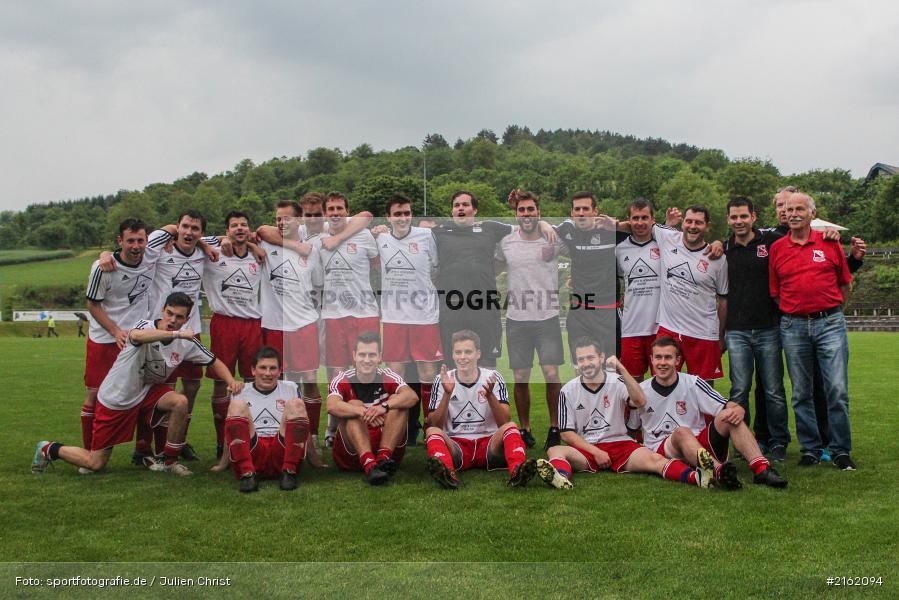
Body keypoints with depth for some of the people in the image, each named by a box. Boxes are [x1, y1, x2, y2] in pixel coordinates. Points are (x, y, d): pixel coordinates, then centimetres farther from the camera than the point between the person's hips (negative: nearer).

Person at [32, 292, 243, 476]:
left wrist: (231, 381, -15)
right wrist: (176, 334, -53)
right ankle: (48, 449, 30)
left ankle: (169, 461, -6)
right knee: (95, 464, 1)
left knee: (180, 402, -25)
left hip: (147, 393, 5)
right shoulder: (146, 327, -25)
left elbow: (214, 362, 3)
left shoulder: (186, 342, -9)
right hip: (115, 399, -5)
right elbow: (137, 335, -51)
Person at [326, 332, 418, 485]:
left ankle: (384, 457, -31)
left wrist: (385, 407, -38)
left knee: (397, 401, -15)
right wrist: (364, 412, -41)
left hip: (387, 446, 1)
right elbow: (331, 406, -26)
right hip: (352, 454, -1)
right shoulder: (342, 380, -3)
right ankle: (369, 465, -43)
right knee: (354, 405, -24)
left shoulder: (388, 378, 0)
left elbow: (412, 397, -21)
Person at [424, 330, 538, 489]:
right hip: (456, 445, 0)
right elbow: (435, 425, -3)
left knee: (510, 427, -27)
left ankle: (517, 470, -53)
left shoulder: (492, 378, 5)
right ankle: (447, 474, -56)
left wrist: (490, 396, -20)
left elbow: (504, 423, -4)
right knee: (432, 432, -29)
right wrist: (447, 395, -16)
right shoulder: (443, 381, 5)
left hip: (488, 443, 0)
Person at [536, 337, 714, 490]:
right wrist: (595, 452, -10)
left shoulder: (617, 382, 3)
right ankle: (561, 476, -64)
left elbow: (640, 402, -18)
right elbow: (567, 433, 2)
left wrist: (622, 370, -25)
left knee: (653, 459, -29)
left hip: (620, 444, 0)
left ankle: (695, 476, -55)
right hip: (586, 448, 0)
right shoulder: (568, 391, 4)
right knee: (555, 451, -30)